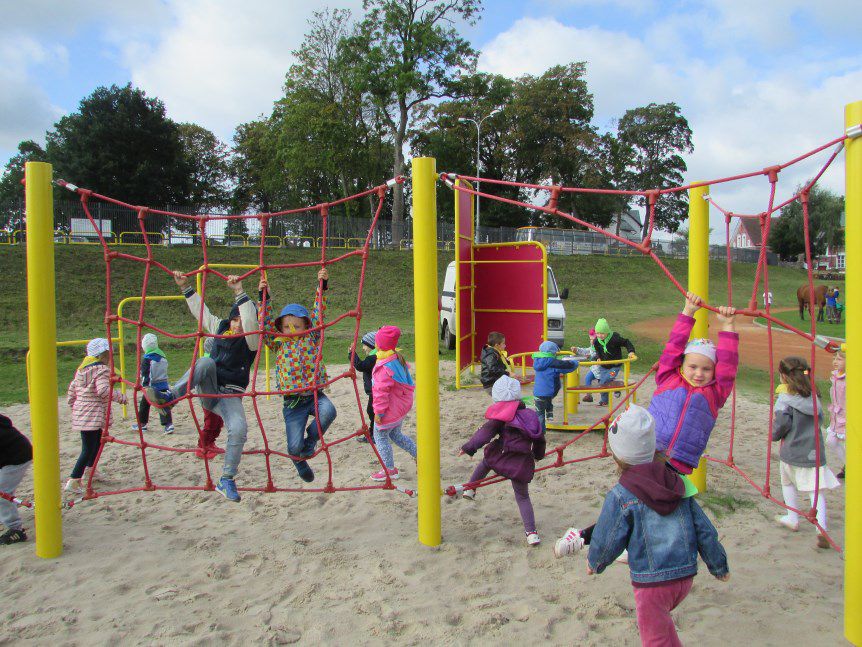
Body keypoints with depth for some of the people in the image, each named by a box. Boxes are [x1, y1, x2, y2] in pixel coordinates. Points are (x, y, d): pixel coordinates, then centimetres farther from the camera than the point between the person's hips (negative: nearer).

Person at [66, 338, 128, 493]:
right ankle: (73, 481, -8)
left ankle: (89, 470, 39)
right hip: (92, 415, -10)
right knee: (88, 449, -6)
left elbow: (72, 389, 19)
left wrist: (73, 406, 28)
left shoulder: (82, 368, 15)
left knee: (97, 441, 25)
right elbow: (103, 390, -27)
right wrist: (120, 397, -17)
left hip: (81, 411, 10)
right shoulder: (101, 369, -13)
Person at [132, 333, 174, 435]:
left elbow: (145, 374, -14)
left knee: (144, 404, 14)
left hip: (152, 386, -5)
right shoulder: (162, 356, 9)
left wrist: (144, 385, -10)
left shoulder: (146, 358, -11)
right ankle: (168, 424, -13)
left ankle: (142, 424, 26)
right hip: (164, 385, 5)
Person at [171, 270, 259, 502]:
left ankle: (227, 481, -13)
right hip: (208, 389, 3)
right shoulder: (220, 327, 11)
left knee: (239, 429, -28)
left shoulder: (252, 340, -5)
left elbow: (251, 322, -26)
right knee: (206, 362, -28)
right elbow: (200, 309, 18)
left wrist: (239, 292, -33)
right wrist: (185, 287, 13)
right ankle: (171, 396, -35)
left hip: (230, 395, -3)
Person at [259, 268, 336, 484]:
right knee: (294, 447, -6)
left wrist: (322, 286, -7)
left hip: (315, 394, 0)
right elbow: (266, 323, 2)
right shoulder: (278, 343, 7)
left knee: (328, 411, -35)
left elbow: (318, 314, -1)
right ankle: (299, 460, 34)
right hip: (292, 401, 0)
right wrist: (264, 298, -2)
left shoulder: (312, 338, 6)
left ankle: (311, 439, -3)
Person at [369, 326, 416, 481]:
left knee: (380, 436, 8)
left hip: (390, 410, -9)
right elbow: (406, 381, 15)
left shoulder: (384, 366, -25)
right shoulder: (398, 359, 3)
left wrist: (379, 412, -16)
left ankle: (389, 470, 16)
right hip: (402, 406, 9)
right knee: (395, 434, 24)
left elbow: (381, 392, -24)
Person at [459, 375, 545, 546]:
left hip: (501, 460, -3)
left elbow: (485, 433, -10)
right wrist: (538, 455, 42)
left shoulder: (501, 417, -1)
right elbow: (540, 439, 24)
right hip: (522, 465, 3)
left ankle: (470, 489, 30)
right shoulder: (531, 415, 14)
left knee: (485, 461, 32)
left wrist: (468, 447, -4)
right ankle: (532, 533, 8)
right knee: (523, 497, 17)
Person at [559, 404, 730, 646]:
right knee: (662, 624, 29)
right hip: (686, 576, 6)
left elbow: (606, 542, -5)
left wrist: (594, 563, 16)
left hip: (652, 583, -5)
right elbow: (705, 530, 8)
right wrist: (719, 567, 22)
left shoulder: (620, 496, -14)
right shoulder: (677, 484, 2)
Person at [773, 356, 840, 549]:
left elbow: (781, 424, -17)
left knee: (787, 483, 22)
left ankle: (792, 518, 31)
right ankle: (821, 529, -10)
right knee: (817, 490, 4)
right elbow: (820, 419, 12)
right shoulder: (814, 397, 2)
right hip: (814, 453, 3)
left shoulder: (785, 399, -15)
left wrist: (774, 435, 2)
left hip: (791, 453, -3)